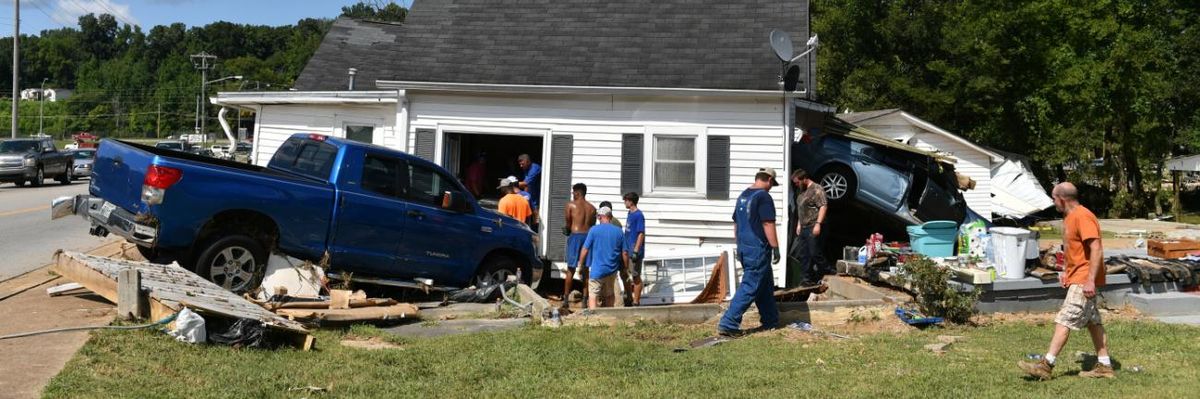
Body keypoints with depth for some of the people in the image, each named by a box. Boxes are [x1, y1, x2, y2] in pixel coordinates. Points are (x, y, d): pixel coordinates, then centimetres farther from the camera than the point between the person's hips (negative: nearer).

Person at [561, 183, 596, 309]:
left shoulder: (571, 205, -2)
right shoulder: (592, 208, 9)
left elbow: (568, 223, 0)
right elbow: (592, 226, 9)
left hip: (575, 236, -3)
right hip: (588, 236, 3)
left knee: (570, 269, 2)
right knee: (585, 269, 9)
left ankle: (566, 299, 0)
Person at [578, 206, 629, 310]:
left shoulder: (594, 230, -8)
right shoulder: (619, 231, 2)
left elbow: (585, 249, -7)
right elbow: (625, 253, 2)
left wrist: (580, 264, 5)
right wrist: (626, 268, 14)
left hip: (597, 269, -4)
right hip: (612, 269, 4)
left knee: (593, 296, -4)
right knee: (609, 295, 20)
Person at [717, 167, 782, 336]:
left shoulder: (743, 196, 13)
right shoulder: (764, 197, -14)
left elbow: (736, 223, 18)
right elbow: (768, 225, -18)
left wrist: (739, 246, 25)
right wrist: (775, 248, -13)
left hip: (744, 247, 9)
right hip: (758, 249, -9)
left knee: (766, 286, 19)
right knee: (750, 288, -6)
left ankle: (771, 321, 27)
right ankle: (728, 324, -10)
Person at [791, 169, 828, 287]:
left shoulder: (817, 189, -10)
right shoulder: (802, 191, 19)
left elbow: (823, 206, -17)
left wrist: (818, 223, -23)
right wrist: (799, 224, 21)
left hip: (813, 228, -9)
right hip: (803, 229, 9)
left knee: (815, 254, -8)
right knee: (803, 255, 9)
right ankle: (806, 279, 14)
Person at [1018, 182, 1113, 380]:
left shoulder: (1082, 217, -18)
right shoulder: (1069, 217, 14)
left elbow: (1096, 249, -23)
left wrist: (1090, 280, -27)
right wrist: (1066, 271, 18)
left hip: (1083, 281, -10)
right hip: (1076, 278, 10)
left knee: (1064, 321, -10)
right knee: (1093, 321, 12)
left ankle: (1046, 365, -10)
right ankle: (1104, 366, 17)